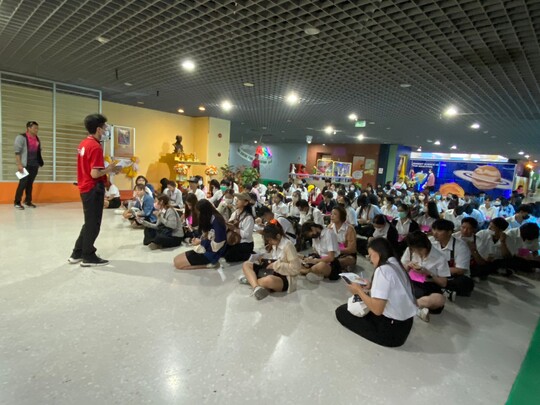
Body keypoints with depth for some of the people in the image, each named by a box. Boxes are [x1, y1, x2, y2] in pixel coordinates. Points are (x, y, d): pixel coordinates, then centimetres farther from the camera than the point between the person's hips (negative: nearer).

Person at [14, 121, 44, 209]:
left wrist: (40, 163, 12)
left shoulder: (37, 139, 14)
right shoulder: (21, 137, -4)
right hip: (25, 165, -5)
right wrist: (19, 164, -16)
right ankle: (17, 202, 5)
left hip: (34, 165, 5)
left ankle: (28, 201, 18)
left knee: (30, 184, 10)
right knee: (23, 183, -5)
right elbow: (17, 152, -9)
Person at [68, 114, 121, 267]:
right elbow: (95, 174, -23)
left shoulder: (83, 144, 11)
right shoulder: (95, 147, -18)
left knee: (89, 223, 19)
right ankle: (88, 257, 14)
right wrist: (110, 169, -8)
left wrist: (106, 169, 12)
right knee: (93, 224, 3)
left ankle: (77, 254, 27)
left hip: (85, 188, 10)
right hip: (94, 189, -9)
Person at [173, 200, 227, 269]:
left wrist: (201, 242, -13)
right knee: (176, 259, 7)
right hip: (205, 248, 10)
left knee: (178, 263, -10)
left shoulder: (217, 222, -23)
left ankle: (208, 263, -7)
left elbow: (216, 245, -22)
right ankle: (204, 262, 4)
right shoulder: (210, 219, 5)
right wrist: (199, 240, -5)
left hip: (211, 254, -10)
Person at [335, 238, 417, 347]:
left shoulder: (383, 269, -22)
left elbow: (377, 309, -24)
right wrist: (372, 286, 7)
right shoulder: (395, 265, 5)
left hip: (392, 330, -9)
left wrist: (359, 290, -11)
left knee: (341, 311, 1)